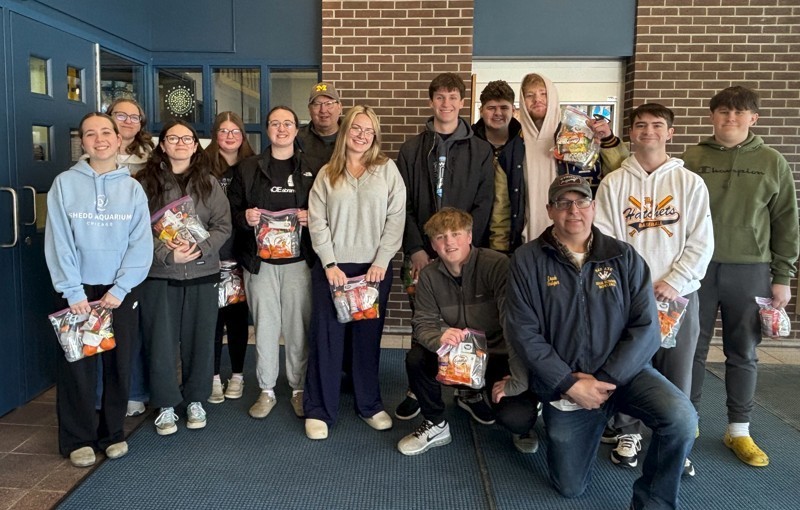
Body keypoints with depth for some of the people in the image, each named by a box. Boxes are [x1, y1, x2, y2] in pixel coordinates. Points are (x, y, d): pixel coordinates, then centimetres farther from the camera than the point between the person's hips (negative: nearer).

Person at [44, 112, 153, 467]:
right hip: (79, 291, -1)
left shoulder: (132, 188, 2)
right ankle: (78, 439, 19)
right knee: (77, 367, 4)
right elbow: (58, 242, -6)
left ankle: (113, 433, 23)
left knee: (120, 365, 7)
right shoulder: (64, 184, -1)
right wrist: (73, 292, -12)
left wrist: (120, 289, -12)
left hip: (121, 292, 1)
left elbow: (141, 244, -4)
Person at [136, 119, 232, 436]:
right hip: (159, 274, -1)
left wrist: (200, 248, -14)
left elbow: (223, 225, 2)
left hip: (203, 273, 2)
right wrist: (167, 254, -17)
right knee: (161, 341, 3)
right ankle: (166, 406, 18)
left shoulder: (209, 182, 6)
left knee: (200, 339, 8)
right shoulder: (146, 182, 1)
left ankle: (196, 401, 25)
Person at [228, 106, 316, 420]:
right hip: (259, 260, 1)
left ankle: (298, 388, 20)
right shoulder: (248, 169, 8)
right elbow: (233, 210, 8)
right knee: (264, 325, 7)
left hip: (298, 259, -1)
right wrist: (245, 217, -12)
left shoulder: (310, 168, 5)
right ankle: (266, 390, 22)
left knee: (298, 324, 3)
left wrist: (310, 218, -13)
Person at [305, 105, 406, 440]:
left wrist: (381, 262, -9)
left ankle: (370, 405, 24)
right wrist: (330, 264, -9)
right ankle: (319, 410, 12)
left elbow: (396, 218, -2)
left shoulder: (387, 169, 5)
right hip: (332, 266, 0)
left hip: (374, 267, 0)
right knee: (326, 337, 1)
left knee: (369, 337, 8)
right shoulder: (327, 174, 7)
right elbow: (316, 221, 1)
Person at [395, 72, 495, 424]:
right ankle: (417, 390, 22)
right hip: (421, 253, 1)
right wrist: (416, 248, -7)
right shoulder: (412, 149, 8)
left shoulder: (480, 150, 6)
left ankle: (470, 392, 22)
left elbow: (483, 205, 0)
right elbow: (403, 204, 3)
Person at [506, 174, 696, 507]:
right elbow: (523, 332, -11)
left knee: (680, 416, -29)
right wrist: (569, 384, -17)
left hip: (622, 372, 1)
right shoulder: (527, 260, -5)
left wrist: (606, 380, -16)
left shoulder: (624, 257, -1)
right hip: (564, 383, 0)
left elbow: (646, 327, -7)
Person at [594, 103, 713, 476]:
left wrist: (674, 282, -10)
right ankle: (626, 433, 25)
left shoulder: (690, 183, 3)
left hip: (678, 293, 0)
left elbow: (701, 243, 0)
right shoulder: (613, 183, 3)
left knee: (676, 370, 5)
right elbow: (603, 240, -2)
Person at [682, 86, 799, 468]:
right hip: (697, 266, 0)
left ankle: (739, 430, 22)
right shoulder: (692, 159, 2)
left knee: (743, 353, 9)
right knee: (692, 348, 7)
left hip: (750, 271, 1)